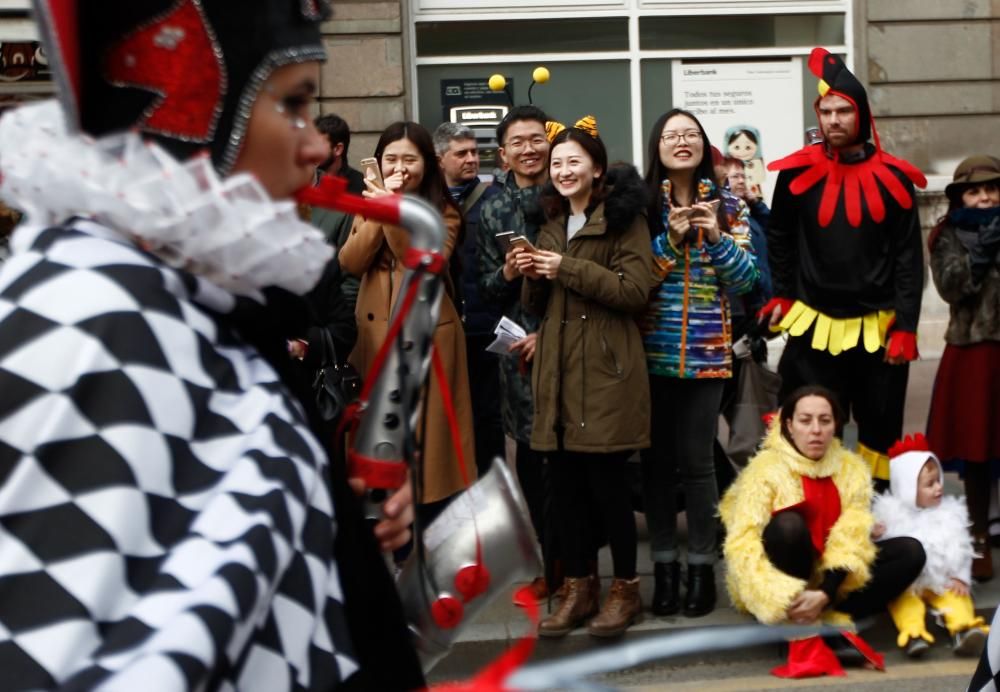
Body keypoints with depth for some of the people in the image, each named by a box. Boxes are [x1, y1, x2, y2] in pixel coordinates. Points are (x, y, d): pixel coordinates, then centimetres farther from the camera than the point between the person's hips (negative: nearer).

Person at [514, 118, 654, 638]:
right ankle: (578, 588, 15)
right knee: (563, 479, 5)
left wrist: (568, 269, -16)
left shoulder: (624, 218, -1)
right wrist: (531, 277, 0)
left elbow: (634, 290, -13)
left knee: (606, 478, -3)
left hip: (606, 368, -6)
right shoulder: (551, 225, 20)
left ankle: (625, 587, 11)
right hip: (558, 368, 6)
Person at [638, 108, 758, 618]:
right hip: (652, 350, 0)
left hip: (706, 351, 0)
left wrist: (718, 238, -15)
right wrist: (671, 237, -18)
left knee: (696, 459, -1)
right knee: (656, 458, 5)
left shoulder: (727, 205, 5)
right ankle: (664, 565, 17)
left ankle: (702, 566, 12)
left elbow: (746, 279, 0)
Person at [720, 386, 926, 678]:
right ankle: (802, 633, -29)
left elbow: (851, 537, -13)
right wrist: (782, 599, -36)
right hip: (783, 588, -4)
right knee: (788, 525, -32)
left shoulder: (852, 468, -1)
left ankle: (830, 620, -21)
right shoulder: (766, 467, -13)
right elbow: (742, 543, -24)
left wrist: (825, 593, -29)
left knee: (910, 552, -11)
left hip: (830, 580, 4)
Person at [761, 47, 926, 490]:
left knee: (881, 432, 10)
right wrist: (782, 295, 6)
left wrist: (905, 327, -7)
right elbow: (779, 239, 13)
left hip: (878, 328, 0)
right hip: (814, 328, 0)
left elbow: (908, 258, -1)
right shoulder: (797, 173, 0)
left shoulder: (891, 178, -2)